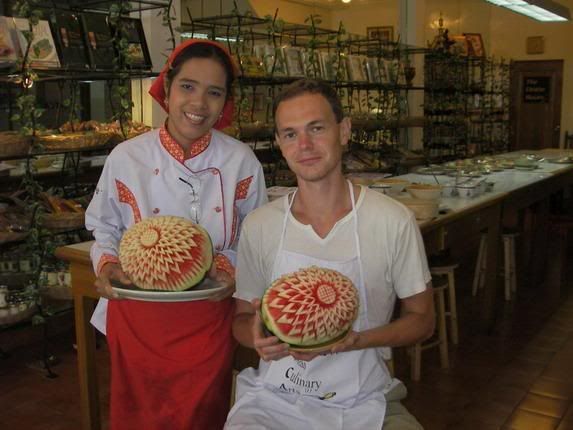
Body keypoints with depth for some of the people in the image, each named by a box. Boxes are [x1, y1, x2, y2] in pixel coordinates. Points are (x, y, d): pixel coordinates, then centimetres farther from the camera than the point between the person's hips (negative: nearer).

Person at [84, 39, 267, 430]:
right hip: (137, 319, 1)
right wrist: (107, 264, -13)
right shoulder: (127, 158, -7)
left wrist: (231, 266, -15)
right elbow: (105, 229, 6)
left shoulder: (242, 162, -7)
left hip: (208, 320, 0)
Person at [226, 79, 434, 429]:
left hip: (363, 401, 1)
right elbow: (242, 318, 9)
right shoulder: (258, 226, -2)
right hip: (275, 398, 0)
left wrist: (355, 340, -17)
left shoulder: (395, 222, -8)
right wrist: (257, 336, -16)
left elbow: (422, 319, 2)